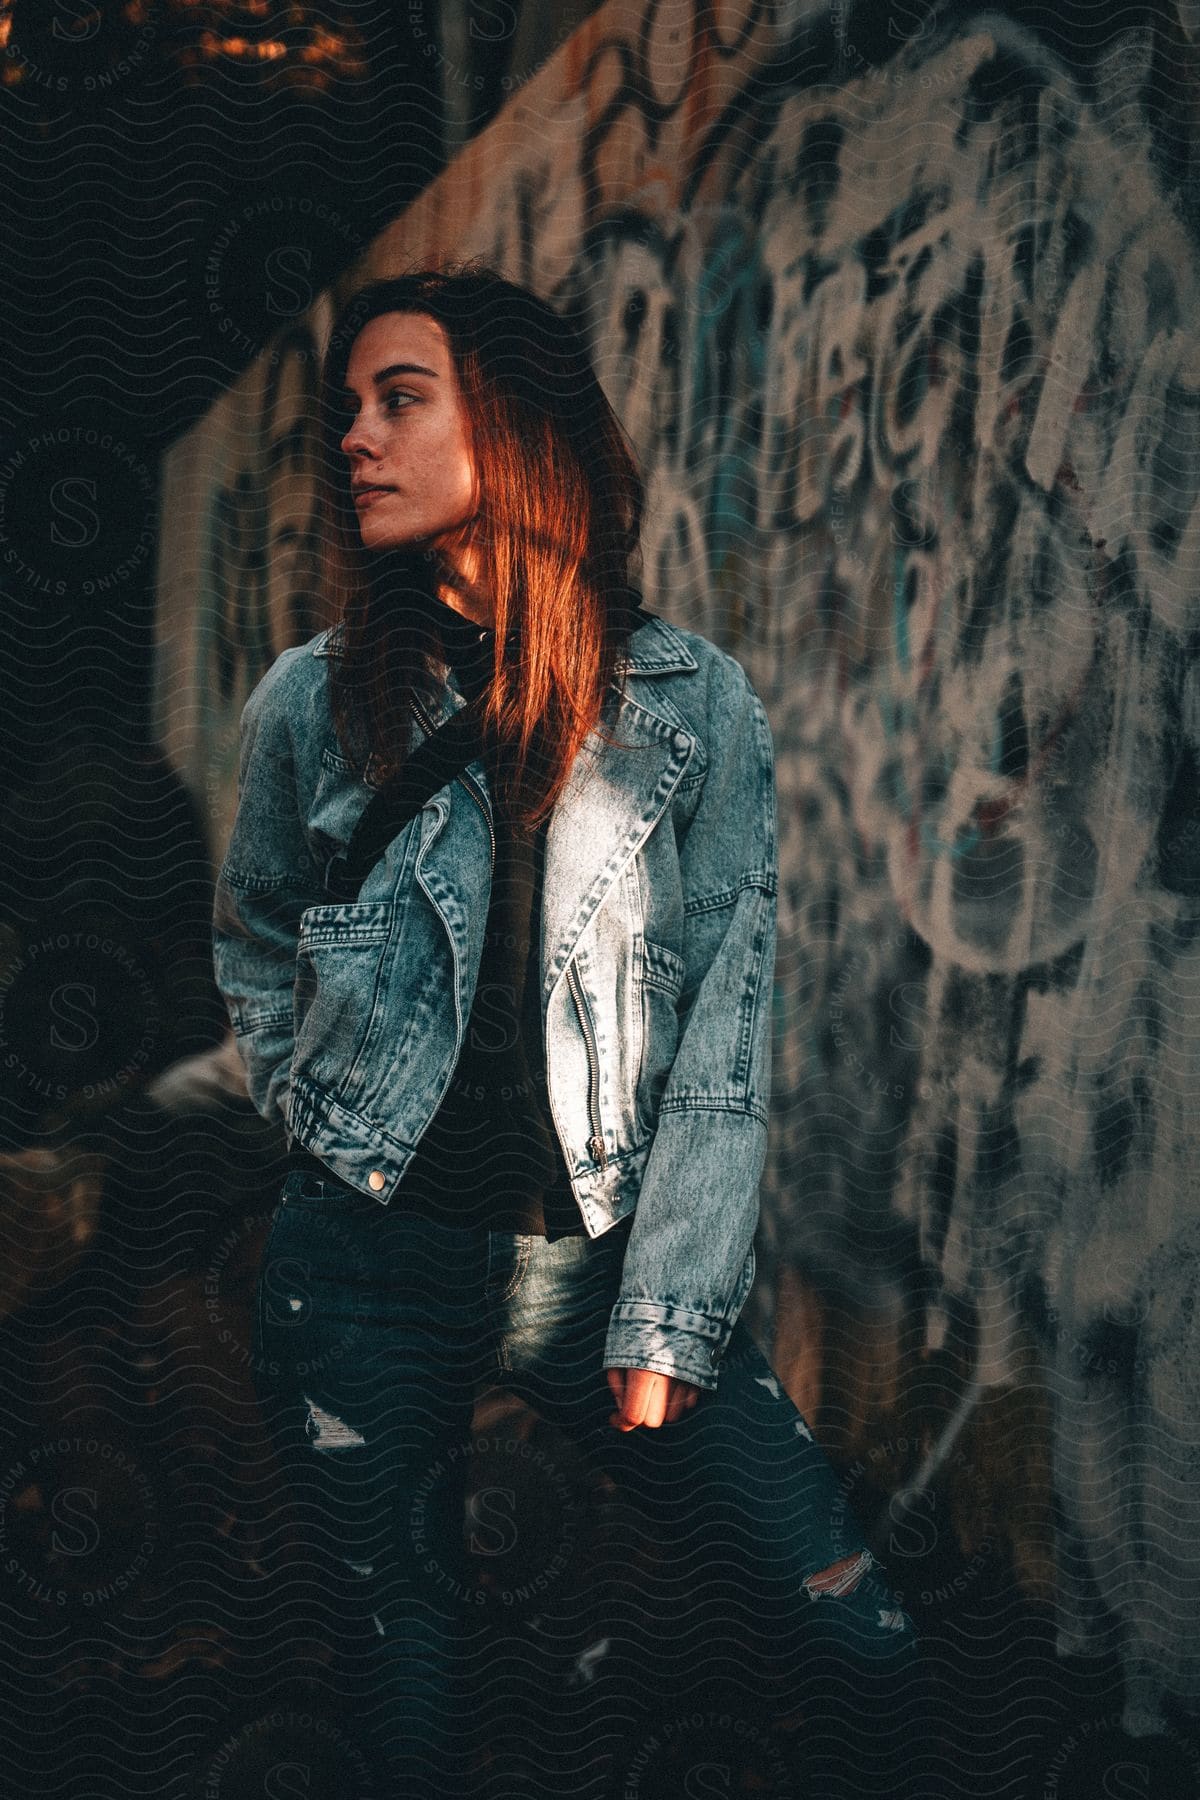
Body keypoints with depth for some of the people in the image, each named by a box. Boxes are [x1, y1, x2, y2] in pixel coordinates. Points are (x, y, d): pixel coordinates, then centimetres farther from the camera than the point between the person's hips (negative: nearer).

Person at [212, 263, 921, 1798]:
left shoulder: (692, 706, -3)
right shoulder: (311, 705, 1)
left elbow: (725, 1033, -5)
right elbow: (252, 954, 18)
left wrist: (666, 1321, -9)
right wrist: (324, 1133, 7)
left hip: (602, 1257, 0)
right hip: (366, 1268, 1)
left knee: (856, 1636, -4)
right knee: (406, 1674, 8)